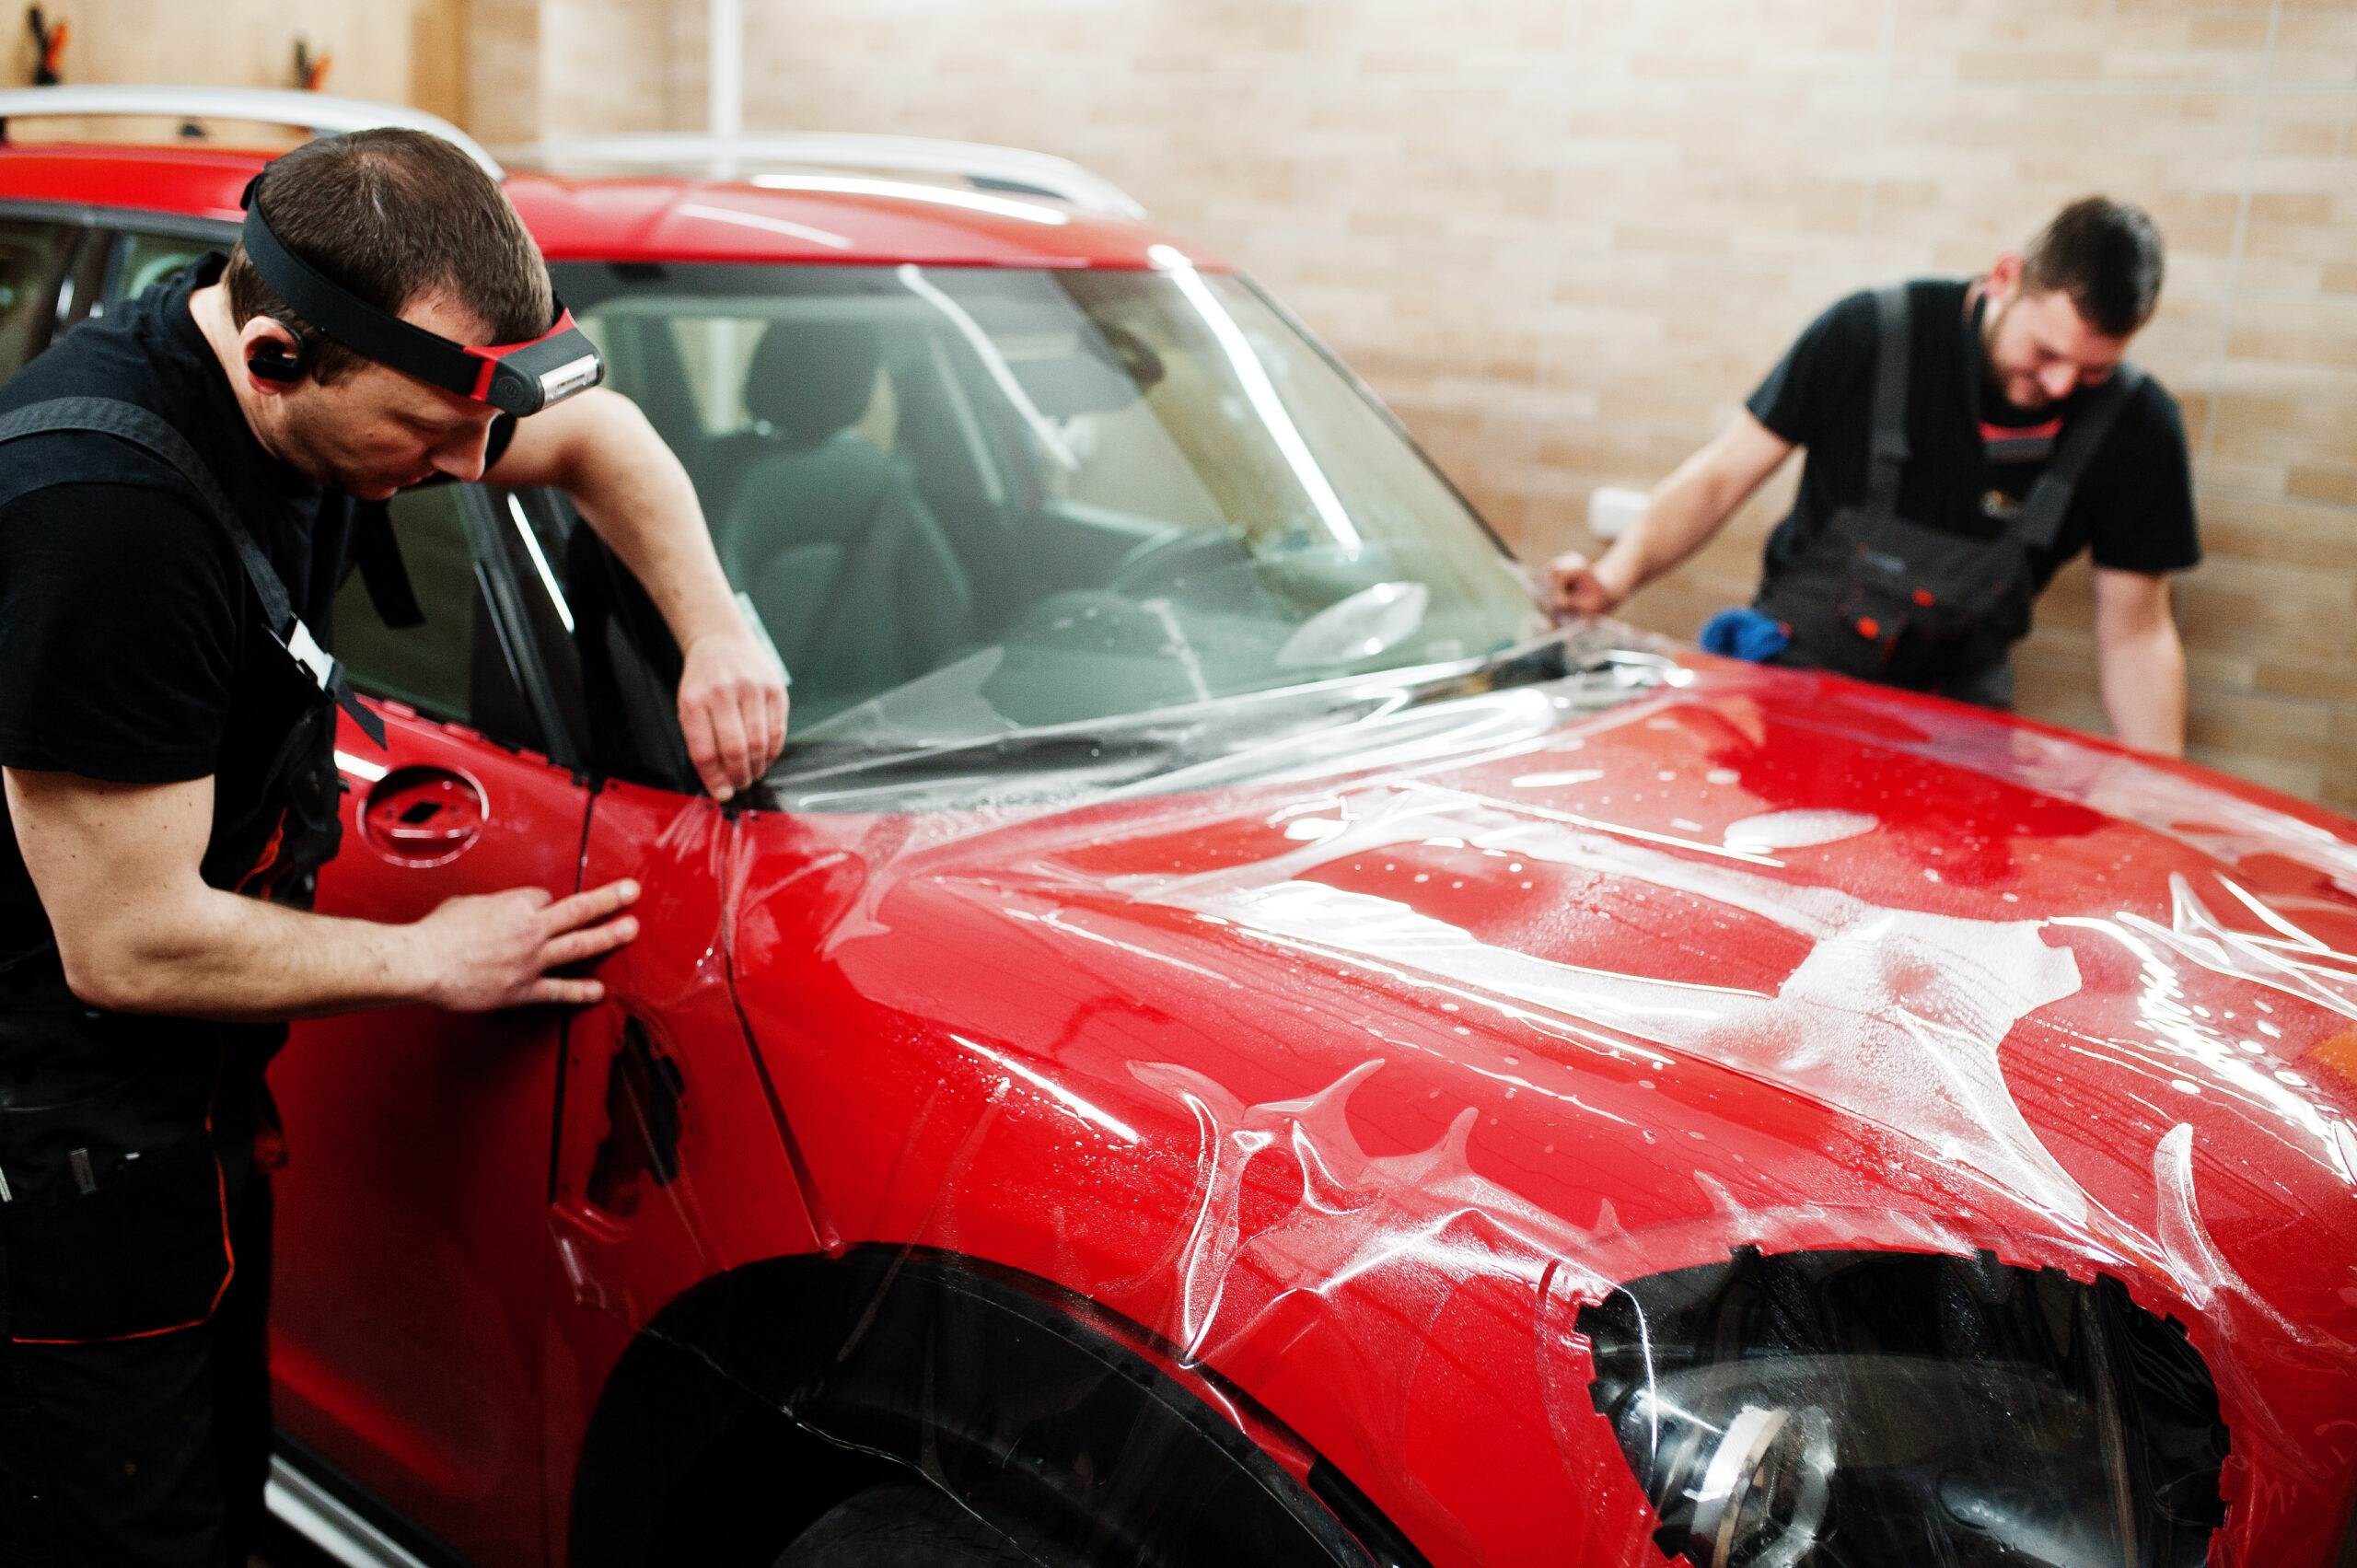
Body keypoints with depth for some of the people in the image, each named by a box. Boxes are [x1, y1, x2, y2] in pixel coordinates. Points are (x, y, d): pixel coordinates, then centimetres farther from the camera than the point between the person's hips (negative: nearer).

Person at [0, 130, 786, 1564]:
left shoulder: (336, 371, -5)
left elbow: (598, 435, 12)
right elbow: (127, 944, -27)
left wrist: (716, 628, -3)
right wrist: (429, 961, -14)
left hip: (186, 1099, 9)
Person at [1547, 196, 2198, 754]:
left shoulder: (2135, 426, -9)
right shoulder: (1870, 335, -13)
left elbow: (2135, 632, -2)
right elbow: (1722, 474, -7)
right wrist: (1613, 577, -22)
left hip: (1954, 701, 2)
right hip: (1795, 664, -1)